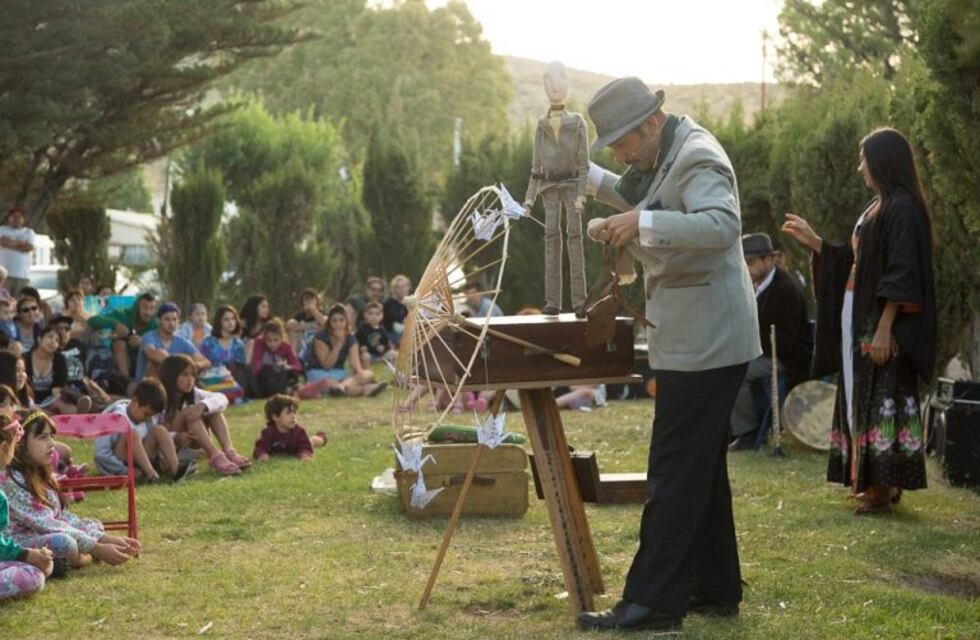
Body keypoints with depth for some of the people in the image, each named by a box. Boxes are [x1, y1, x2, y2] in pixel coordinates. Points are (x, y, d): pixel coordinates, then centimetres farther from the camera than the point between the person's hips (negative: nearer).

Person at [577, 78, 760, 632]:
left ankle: (653, 603, -7)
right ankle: (715, 591, 24)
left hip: (704, 342, -11)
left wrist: (643, 224, -39)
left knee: (675, 472, -9)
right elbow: (655, 209, 33)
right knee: (702, 469, 16)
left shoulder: (698, 157, -17)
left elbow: (722, 225, -33)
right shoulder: (669, 157, 14)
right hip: (700, 339, 11)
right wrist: (593, 180, 21)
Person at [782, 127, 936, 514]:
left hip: (883, 322, -10)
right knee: (864, 397, 11)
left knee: (882, 398, -8)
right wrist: (814, 242, 18)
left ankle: (886, 486, -4)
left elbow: (902, 274, -20)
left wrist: (884, 329, -24)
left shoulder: (902, 208, -14)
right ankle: (876, 481, 16)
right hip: (860, 318, 10)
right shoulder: (878, 207, 16)